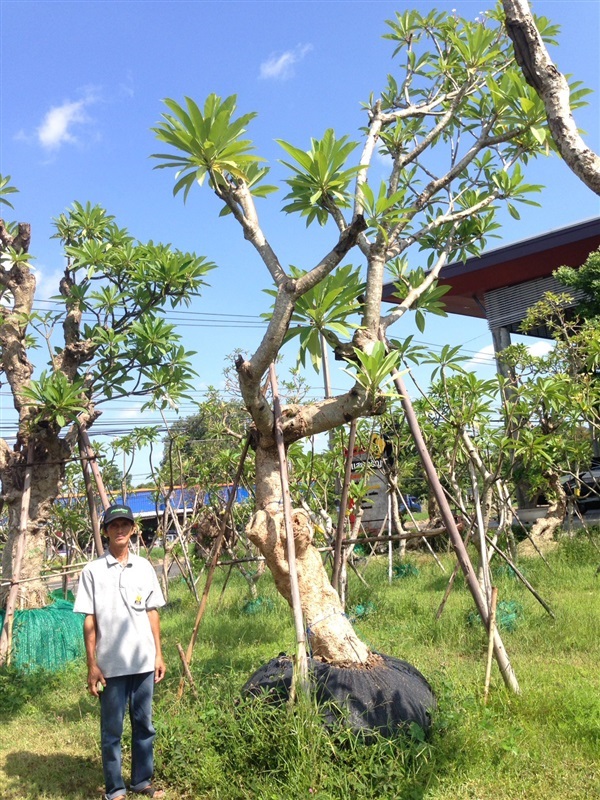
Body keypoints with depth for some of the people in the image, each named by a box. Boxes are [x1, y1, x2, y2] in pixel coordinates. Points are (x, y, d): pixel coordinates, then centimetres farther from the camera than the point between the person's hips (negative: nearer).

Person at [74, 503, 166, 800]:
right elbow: (89, 621, -4)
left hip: (144, 662, 3)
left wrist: (159, 654, 7)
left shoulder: (144, 567, 4)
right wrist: (92, 665, -6)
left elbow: (152, 613, 9)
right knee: (111, 729, 8)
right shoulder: (93, 571, -5)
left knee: (144, 724, 13)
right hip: (111, 664, -3)